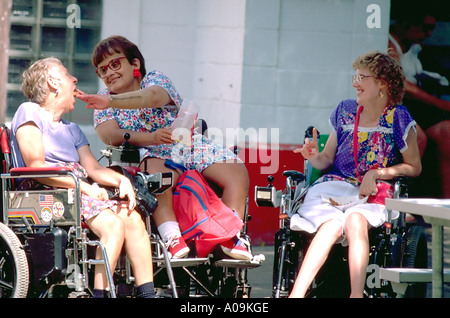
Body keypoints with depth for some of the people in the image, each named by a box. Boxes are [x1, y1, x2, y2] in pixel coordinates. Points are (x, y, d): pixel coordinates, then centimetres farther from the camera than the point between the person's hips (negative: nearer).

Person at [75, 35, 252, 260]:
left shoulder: (155, 79, 2)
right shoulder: (105, 100, 9)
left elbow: (152, 97, -26)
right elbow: (109, 135, -12)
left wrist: (110, 102, -43)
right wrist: (151, 138, -30)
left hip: (188, 144, 1)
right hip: (152, 154, -1)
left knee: (237, 172, -22)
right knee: (158, 174, -39)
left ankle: (231, 237, -21)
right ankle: (173, 240, -46)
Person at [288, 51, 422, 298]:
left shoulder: (398, 119, 2)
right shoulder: (345, 111, 12)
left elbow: (414, 167, 6)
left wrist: (376, 173, -7)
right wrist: (314, 157, -6)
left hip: (371, 195, -2)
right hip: (333, 186, 2)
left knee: (355, 220, -38)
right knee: (332, 224, -34)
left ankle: (356, 295, -47)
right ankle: (296, 294, -47)